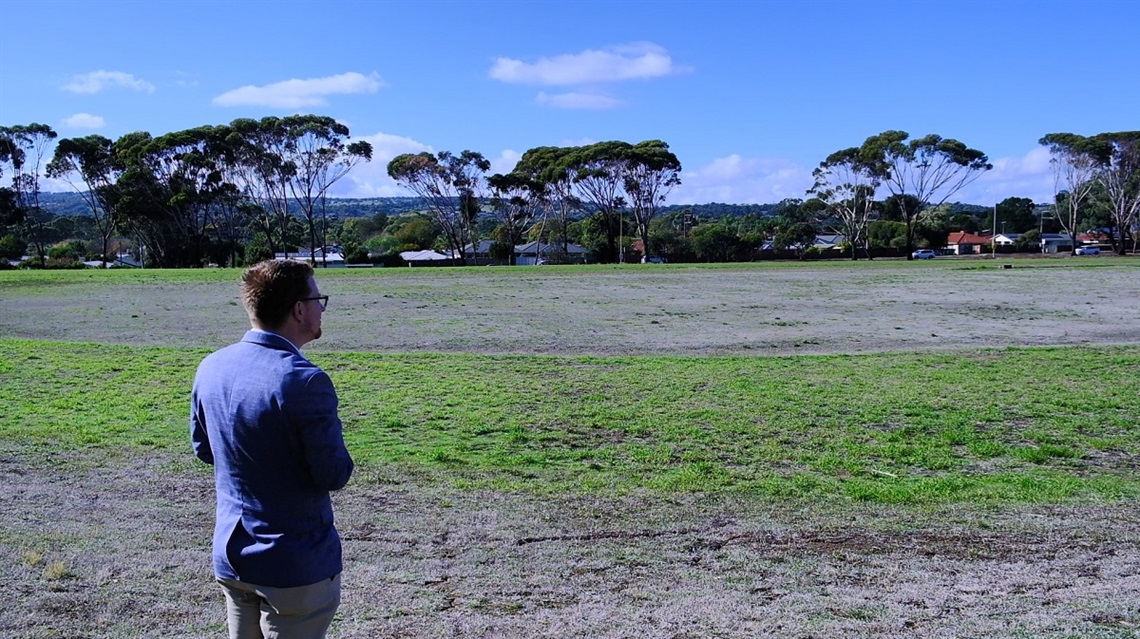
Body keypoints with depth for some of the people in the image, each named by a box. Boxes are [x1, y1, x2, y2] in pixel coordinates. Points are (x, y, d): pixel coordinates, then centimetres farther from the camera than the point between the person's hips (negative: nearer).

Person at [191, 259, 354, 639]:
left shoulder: (211, 367, -2)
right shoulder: (304, 381, -25)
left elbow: (203, 448, 11)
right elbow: (335, 476, -20)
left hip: (230, 557, 7)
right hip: (295, 565, -6)